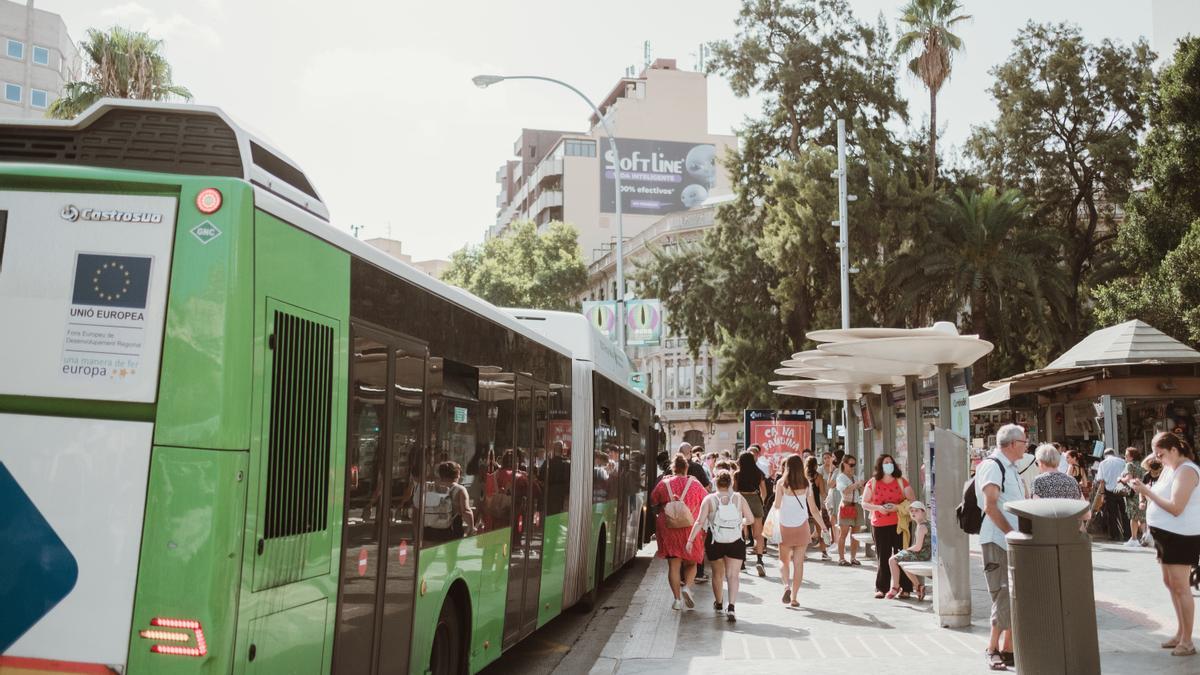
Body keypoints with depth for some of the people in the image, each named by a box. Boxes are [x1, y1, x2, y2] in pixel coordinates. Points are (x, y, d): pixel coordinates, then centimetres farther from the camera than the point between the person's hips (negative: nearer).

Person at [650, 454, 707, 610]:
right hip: (690, 528, -1)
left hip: (668, 527, 1)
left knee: (673, 565, 5)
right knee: (691, 563, 13)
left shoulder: (664, 484, 0)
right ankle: (686, 587, -11)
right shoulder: (695, 484, -2)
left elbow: (653, 501, 12)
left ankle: (677, 598, 2)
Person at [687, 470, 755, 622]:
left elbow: (700, 521, -11)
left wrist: (690, 539, -10)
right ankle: (731, 608, -19)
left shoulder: (709, 499, -4)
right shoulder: (739, 498, -1)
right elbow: (750, 519, 0)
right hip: (735, 542, 0)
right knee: (732, 575, -2)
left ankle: (718, 604, 35)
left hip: (715, 542, 1)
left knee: (717, 573, 19)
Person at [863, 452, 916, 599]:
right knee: (883, 558, 2)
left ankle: (905, 588, 6)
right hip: (879, 526, 0)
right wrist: (878, 507, -12)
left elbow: (912, 501, 3)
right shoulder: (872, 483, 6)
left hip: (900, 524, 0)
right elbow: (864, 503, 7)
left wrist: (897, 507, -13)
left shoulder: (901, 482, 5)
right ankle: (881, 588, 10)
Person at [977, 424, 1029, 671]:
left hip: (1014, 541, 9)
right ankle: (993, 650, 0)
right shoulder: (992, 466, -12)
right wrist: (1012, 533, -22)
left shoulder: (1010, 468, 18)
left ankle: (1008, 649, 17)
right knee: (1005, 597, -9)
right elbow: (990, 506, -20)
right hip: (997, 542, -9)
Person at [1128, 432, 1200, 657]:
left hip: (1181, 536, -10)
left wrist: (1147, 491, -21)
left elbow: (1175, 508, -24)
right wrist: (1142, 489, -5)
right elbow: (1161, 498, 11)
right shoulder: (1169, 469, 12)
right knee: (1170, 583, 17)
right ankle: (1181, 633, 29)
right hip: (1167, 535, 10)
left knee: (1180, 587, -6)